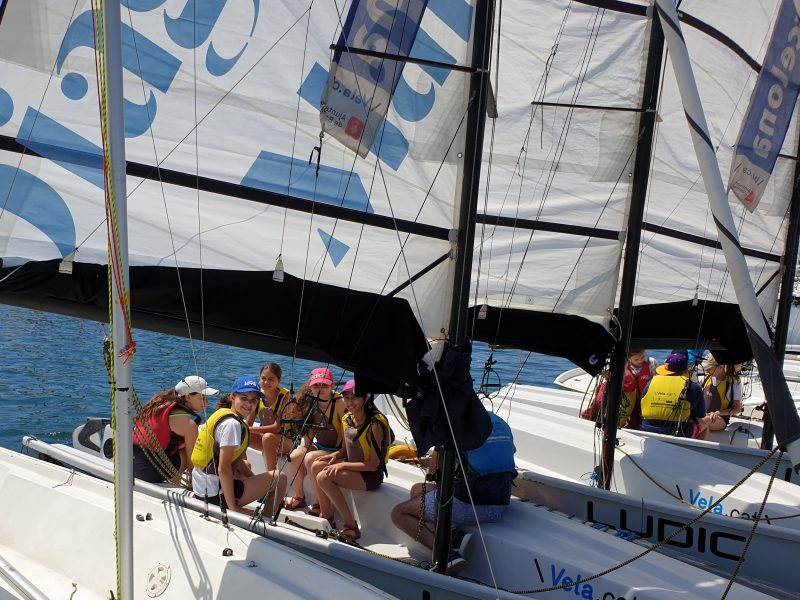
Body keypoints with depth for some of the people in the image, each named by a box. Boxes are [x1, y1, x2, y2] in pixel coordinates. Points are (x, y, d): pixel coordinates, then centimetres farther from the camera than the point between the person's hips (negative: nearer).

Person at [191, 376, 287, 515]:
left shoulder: (223, 413, 10)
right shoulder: (232, 424, -19)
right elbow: (223, 468, -25)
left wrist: (255, 479, 14)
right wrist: (233, 507, -22)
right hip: (215, 495, -10)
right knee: (280, 478, -4)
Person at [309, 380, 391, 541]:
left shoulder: (374, 425, -23)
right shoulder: (347, 419, 2)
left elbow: (374, 465, -21)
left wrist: (342, 465, -21)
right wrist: (335, 455, -5)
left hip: (371, 476, -9)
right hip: (352, 466, 9)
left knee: (324, 477, -23)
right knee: (316, 466, -6)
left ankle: (351, 526, -16)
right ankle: (326, 515, 6)